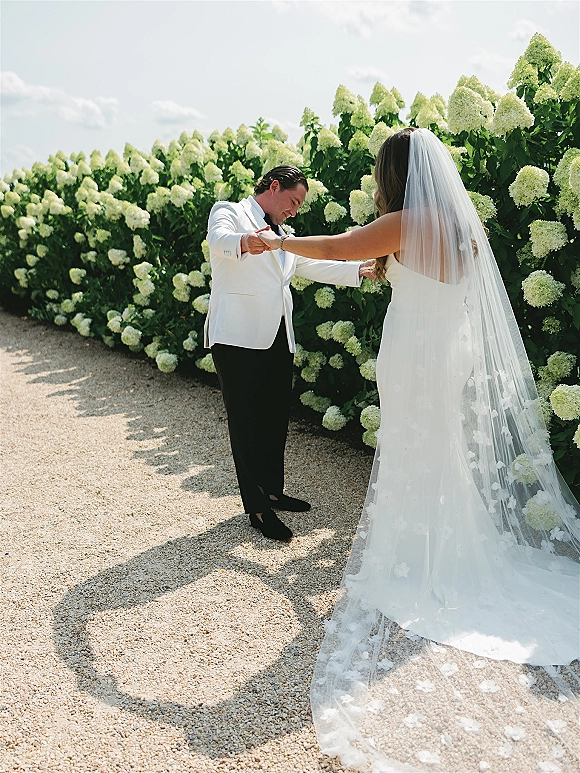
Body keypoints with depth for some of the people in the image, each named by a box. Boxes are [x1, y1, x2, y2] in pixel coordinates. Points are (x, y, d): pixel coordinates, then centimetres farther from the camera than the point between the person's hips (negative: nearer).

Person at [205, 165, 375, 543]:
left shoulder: (283, 235, 26)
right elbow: (219, 239, -22)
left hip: (278, 338, 8)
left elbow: (313, 264, 21)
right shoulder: (229, 211, 0)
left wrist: (359, 269, 9)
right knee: (246, 420, -1)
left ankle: (273, 490, 29)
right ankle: (257, 507, 7)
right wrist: (245, 242, -45)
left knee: (276, 417, 13)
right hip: (238, 337, -8)